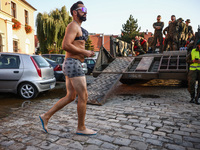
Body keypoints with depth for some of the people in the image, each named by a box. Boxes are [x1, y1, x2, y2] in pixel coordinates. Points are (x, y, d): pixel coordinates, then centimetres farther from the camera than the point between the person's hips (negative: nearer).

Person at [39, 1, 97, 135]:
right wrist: (84, 52, -14)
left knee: (70, 97, 13)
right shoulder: (73, 26, -8)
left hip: (71, 65, 10)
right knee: (83, 97, -3)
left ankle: (46, 116, 20)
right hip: (73, 64, -10)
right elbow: (66, 46, -21)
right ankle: (81, 128, 11)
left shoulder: (77, 28, 23)